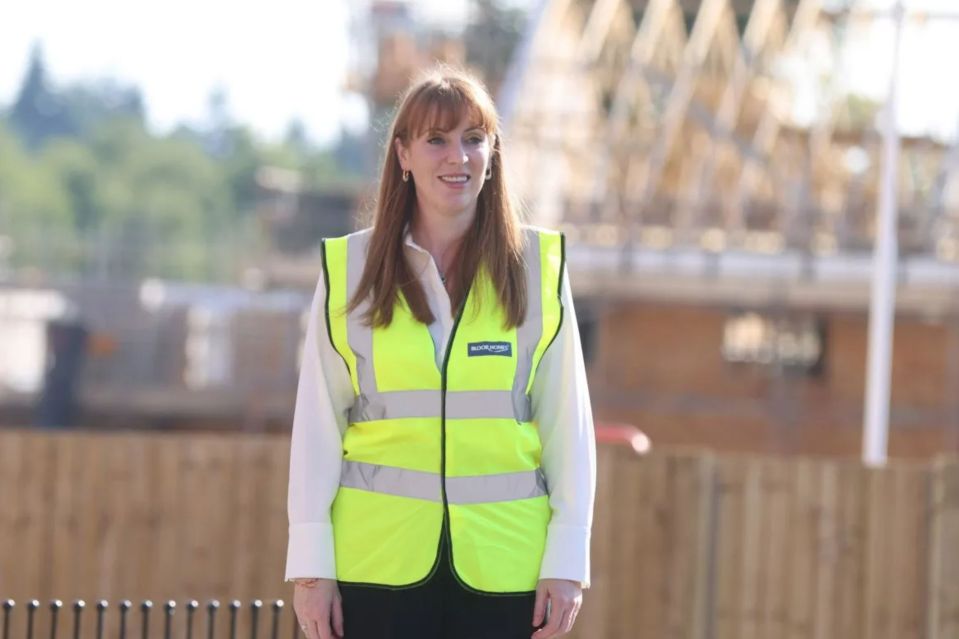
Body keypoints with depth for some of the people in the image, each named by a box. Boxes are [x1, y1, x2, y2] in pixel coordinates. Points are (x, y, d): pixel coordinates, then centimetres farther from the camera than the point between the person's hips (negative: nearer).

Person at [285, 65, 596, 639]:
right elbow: (318, 424, 4)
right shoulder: (350, 269, 4)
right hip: (379, 562, 0)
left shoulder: (538, 267, 4)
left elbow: (567, 421, 4)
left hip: (502, 564, 0)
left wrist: (567, 559, -1)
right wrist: (311, 565, -1)